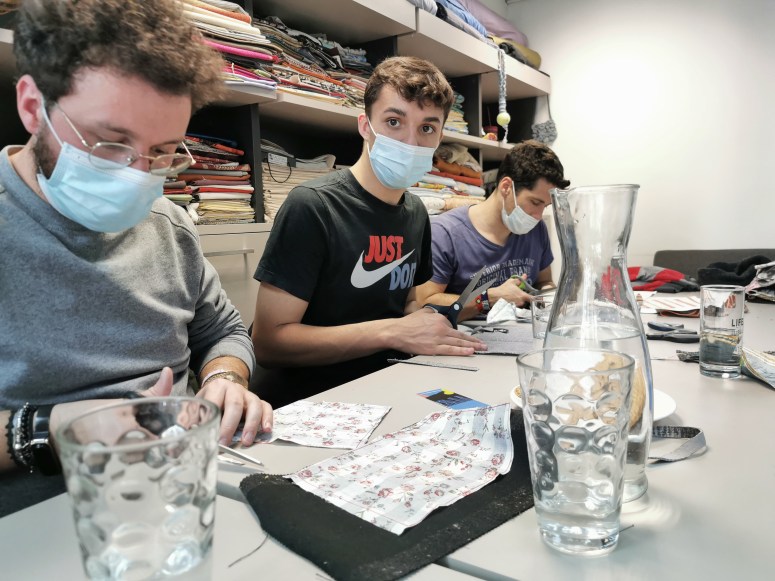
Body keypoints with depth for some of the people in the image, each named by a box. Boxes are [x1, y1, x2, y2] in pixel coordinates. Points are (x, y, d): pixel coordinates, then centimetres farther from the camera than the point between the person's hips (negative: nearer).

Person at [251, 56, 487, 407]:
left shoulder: (416, 214, 7)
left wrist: (425, 322, -3)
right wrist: (393, 332, -24)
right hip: (303, 402, -7)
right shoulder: (312, 206, -16)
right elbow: (268, 342, -20)